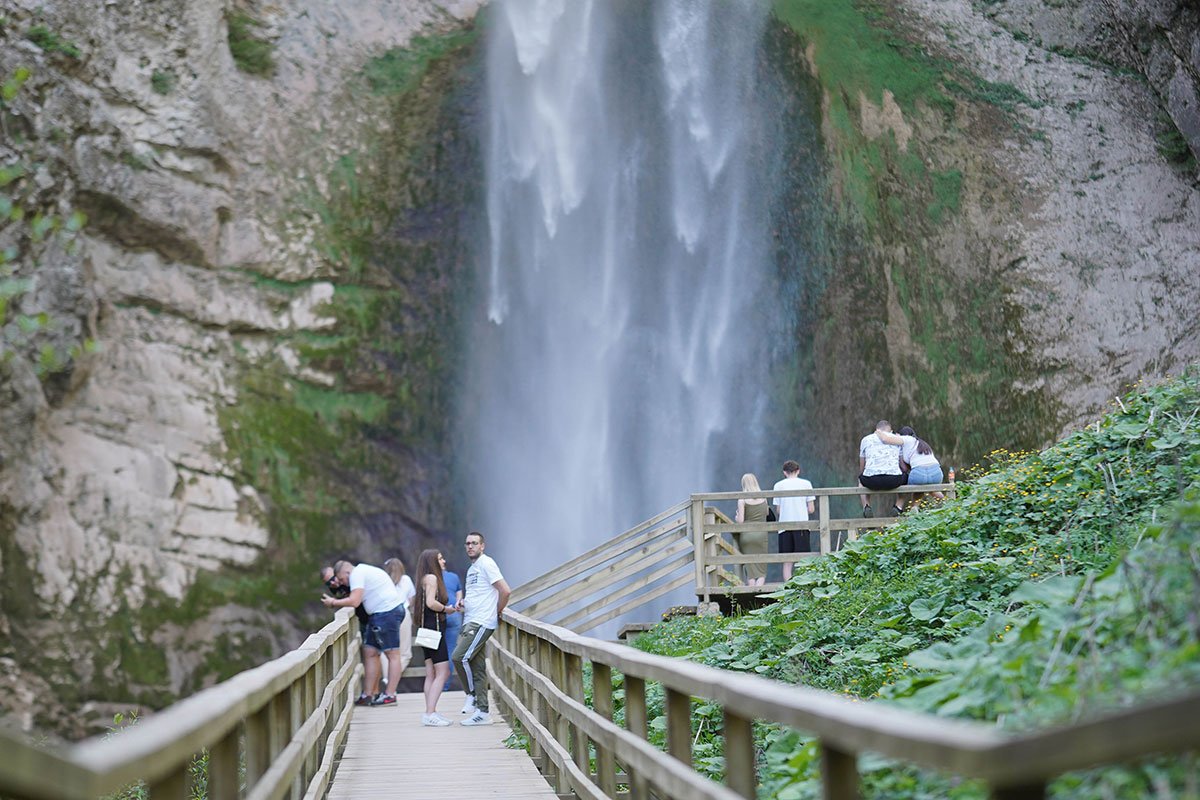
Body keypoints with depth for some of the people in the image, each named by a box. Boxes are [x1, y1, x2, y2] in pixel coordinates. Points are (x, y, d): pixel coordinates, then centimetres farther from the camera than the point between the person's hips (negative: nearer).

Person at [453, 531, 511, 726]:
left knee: (460, 657, -18)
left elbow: (505, 591, -15)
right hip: (470, 622, 9)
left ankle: (472, 695, -2)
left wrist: (497, 612, -6)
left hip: (481, 622, -9)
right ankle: (482, 713, 7)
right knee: (477, 667, 6)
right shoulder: (472, 568, 20)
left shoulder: (486, 564, -9)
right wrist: (463, 602, 11)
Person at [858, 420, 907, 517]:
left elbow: (861, 468, 25)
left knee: (860, 479, 35)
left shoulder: (866, 439, 19)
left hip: (872, 480, 1)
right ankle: (898, 507, 14)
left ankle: (866, 506, 13)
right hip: (893, 480, -1)